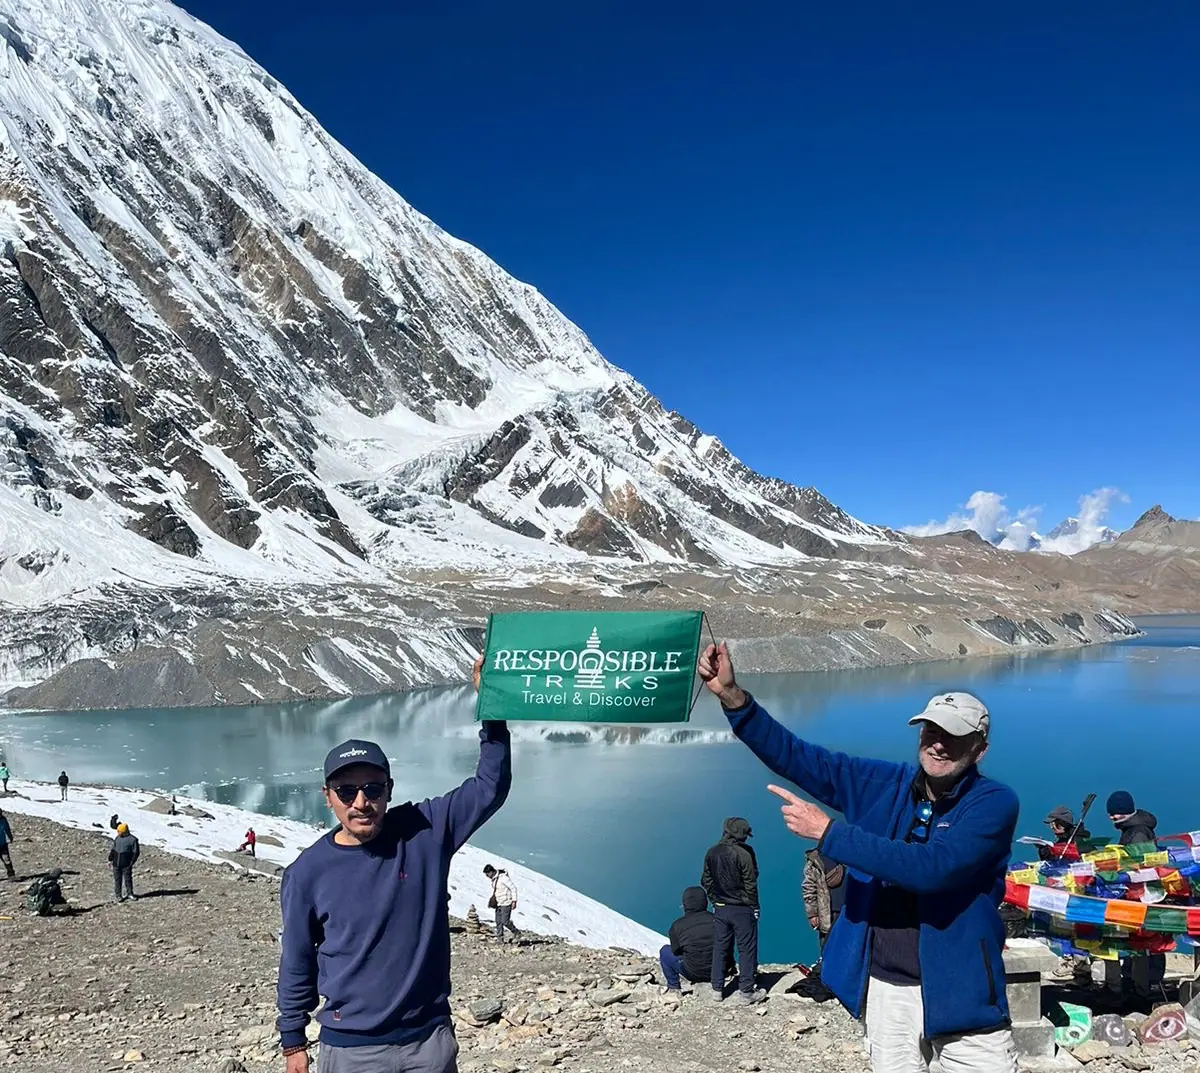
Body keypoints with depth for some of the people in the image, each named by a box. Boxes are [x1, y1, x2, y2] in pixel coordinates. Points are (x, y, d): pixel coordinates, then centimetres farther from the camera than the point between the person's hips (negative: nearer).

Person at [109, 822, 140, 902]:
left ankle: (130, 894, 17)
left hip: (126, 864, -4)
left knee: (127, 879, 2)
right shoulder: (117, 838, 9)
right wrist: (110, 859, 12)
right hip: (116, 864, 4)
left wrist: (131, 862, -11)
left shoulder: (132, 840, -7)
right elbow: (112, 849, 18)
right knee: (117, 879, 7)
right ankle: (118, 895, 16)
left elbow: (136, 852, -6)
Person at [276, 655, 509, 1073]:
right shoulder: (308, 872, -9)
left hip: (431, 1039, 1)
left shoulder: (426, 832, -8)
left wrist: (492, 711, -20)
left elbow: (490, 787, -9)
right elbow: (297, 963, 2)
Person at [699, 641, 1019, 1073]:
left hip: (959, 991, -3)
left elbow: (930, 868, -26)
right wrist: (733, 696, -16)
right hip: (885, 988, 3)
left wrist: (829, 832, -24)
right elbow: (798, 757, -2)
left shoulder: (994, 803, -12)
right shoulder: (883, 784, 2)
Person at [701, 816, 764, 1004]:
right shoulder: (743, 854, -16)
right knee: (747, 950, 4)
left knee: (720, 949, 13)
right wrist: (754, 906, -2)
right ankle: (746, 992, 6)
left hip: (720, 909, 6)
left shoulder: (711, 853, 3)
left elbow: (706, 881, 9)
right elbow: (750, 884, -13)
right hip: (742, 909, -6)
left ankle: (717, 989, 17)